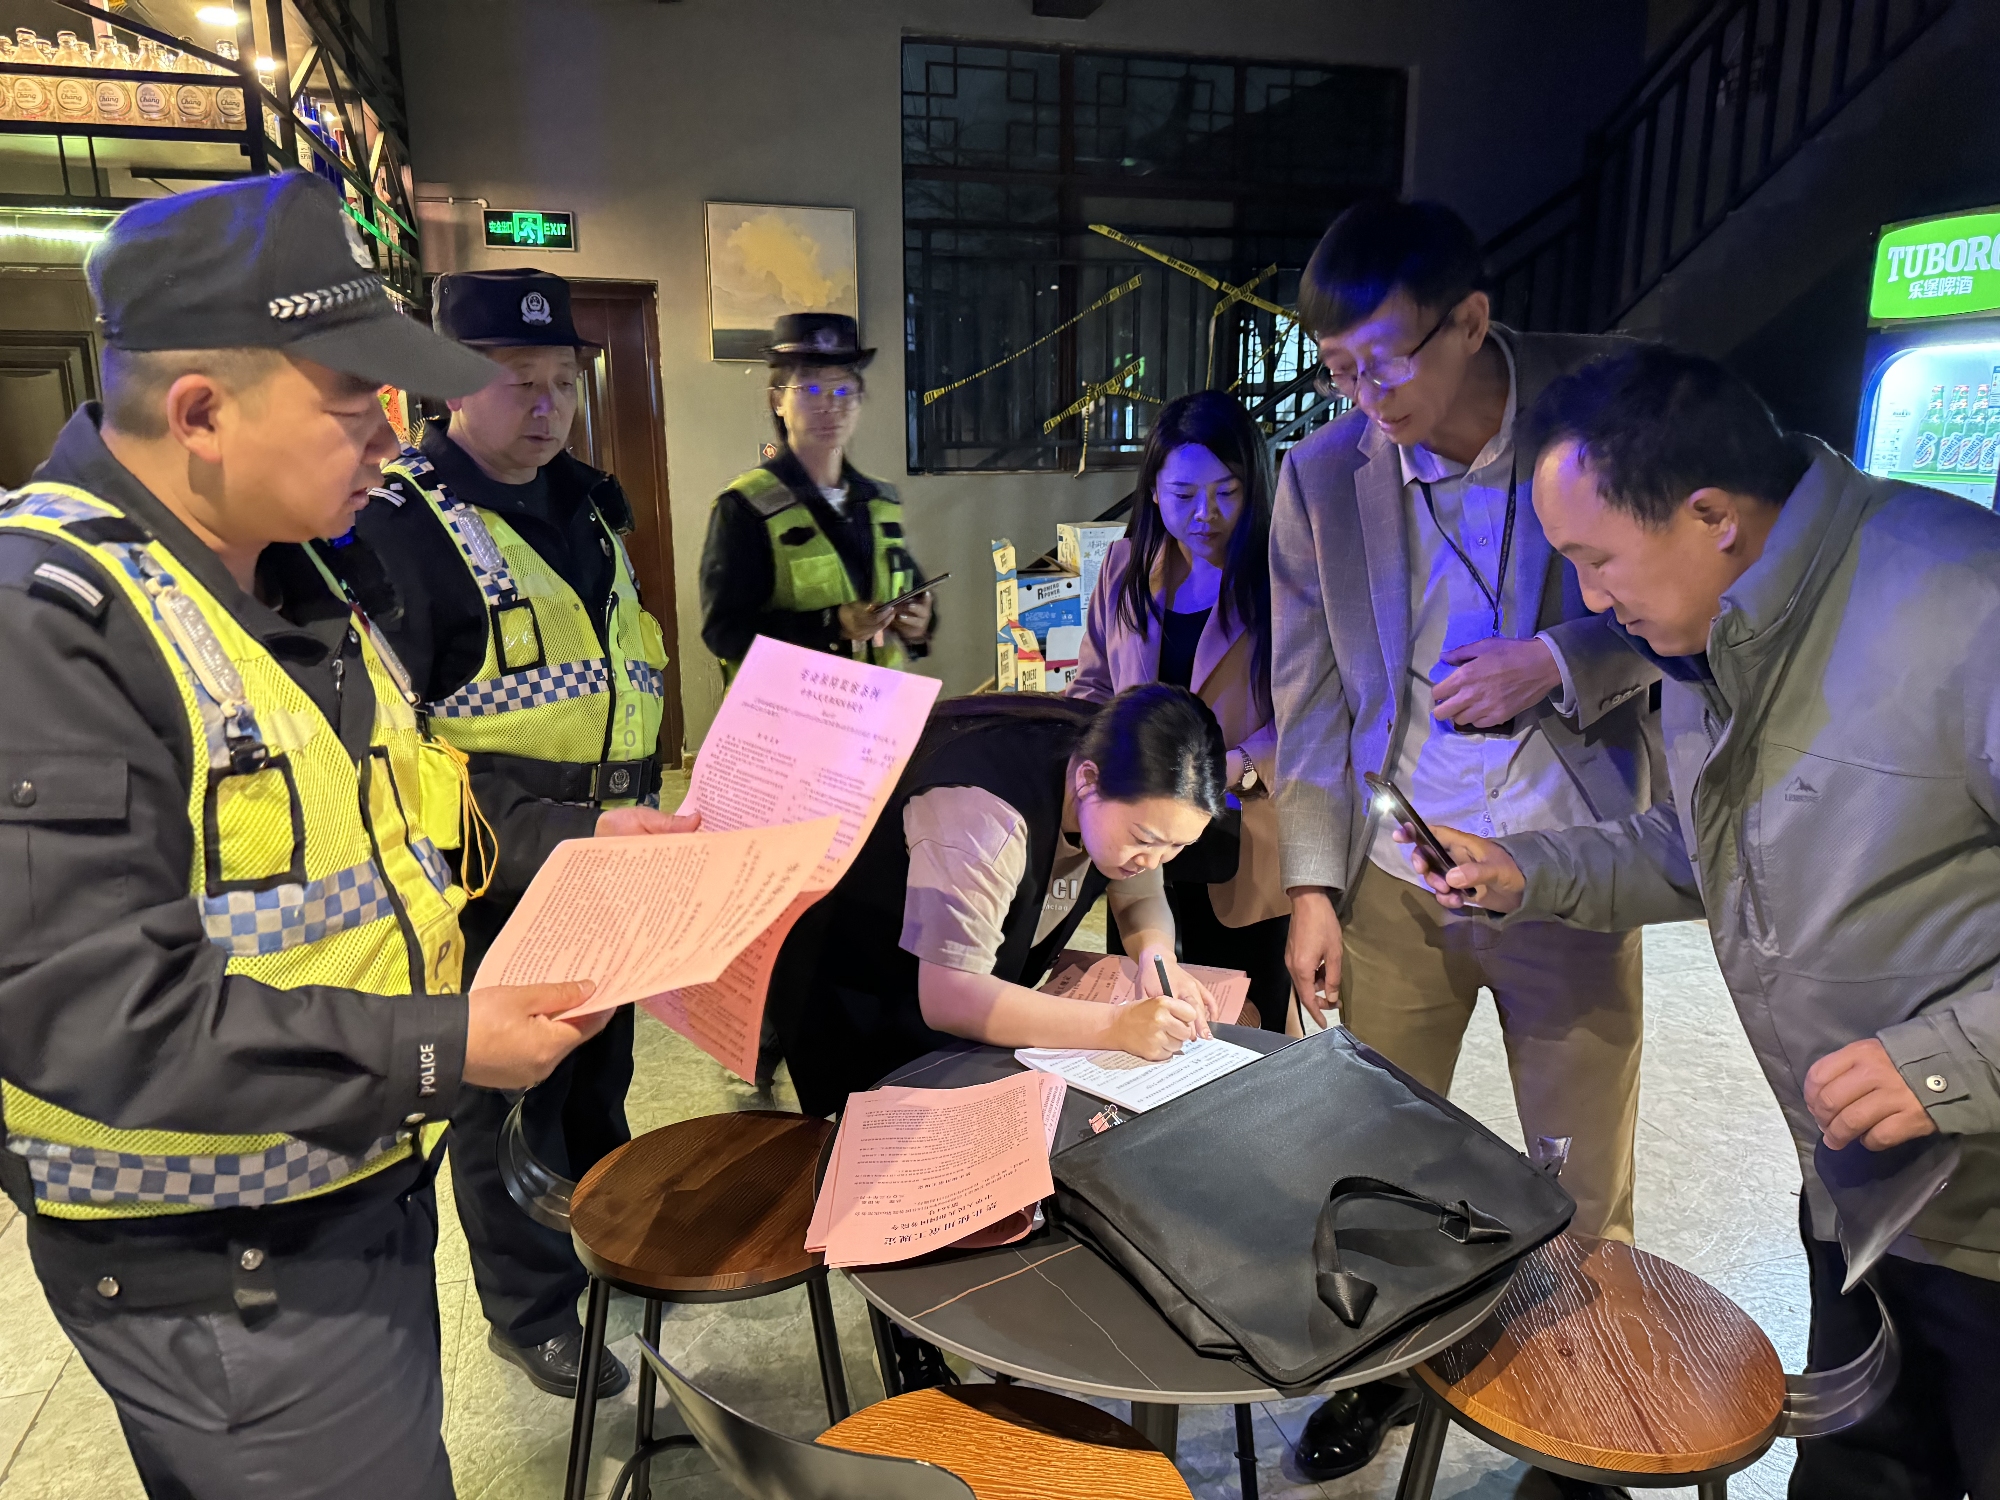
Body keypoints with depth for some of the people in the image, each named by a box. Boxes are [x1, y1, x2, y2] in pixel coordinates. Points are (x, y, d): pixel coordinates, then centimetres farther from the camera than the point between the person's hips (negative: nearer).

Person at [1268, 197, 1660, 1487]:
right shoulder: (1321, 475, -4)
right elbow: (1310, 698, 2)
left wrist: (1558, 660, -17)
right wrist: (1314, 886, 0)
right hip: (1394, 877, 1)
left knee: (1585, 1197, 13)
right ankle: (1385, 1369, 40)